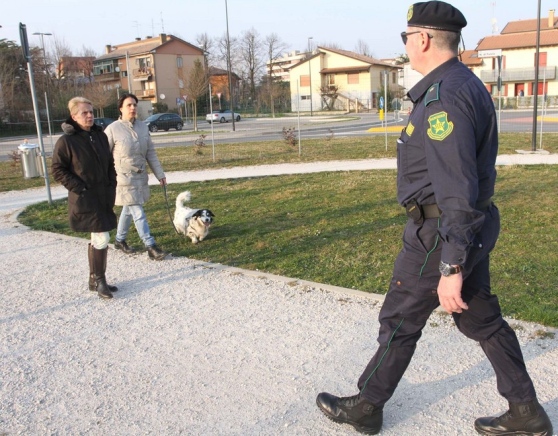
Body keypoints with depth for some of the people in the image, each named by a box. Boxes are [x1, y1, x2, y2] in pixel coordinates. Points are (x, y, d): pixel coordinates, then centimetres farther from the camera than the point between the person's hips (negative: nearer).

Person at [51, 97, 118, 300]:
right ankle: (99, 280, 8)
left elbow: (110, 164, 15)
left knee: (97, 239, 14)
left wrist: (112, 186, 6)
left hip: (104, 197, 7)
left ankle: (94, 279, 26)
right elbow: (57, 170, -9)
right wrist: (79, 188, -14)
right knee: (102, 239, -9)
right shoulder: (66, 141, -12)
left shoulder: (100, 135, 6)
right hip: (85, 199, -7)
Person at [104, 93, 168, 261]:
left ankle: (120, 240, 35)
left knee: (129, 210, 18)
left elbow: (151, 153, 8)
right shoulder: (113, 129, -12)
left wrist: (160, 174, 5)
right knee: (138, 213, -6)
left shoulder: (142, 126, 3)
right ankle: (151, 246, -2)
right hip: (124, 178, -6)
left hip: (141, 176, 6)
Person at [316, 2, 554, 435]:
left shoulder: (445, 96, -22)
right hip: (473, 226, 10)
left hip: (443, 233, -10)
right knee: (483, 319, 18)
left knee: (399, 322, 6)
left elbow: (457, 188, -27)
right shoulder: (467, 84, 12)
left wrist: (451, 267, -26)